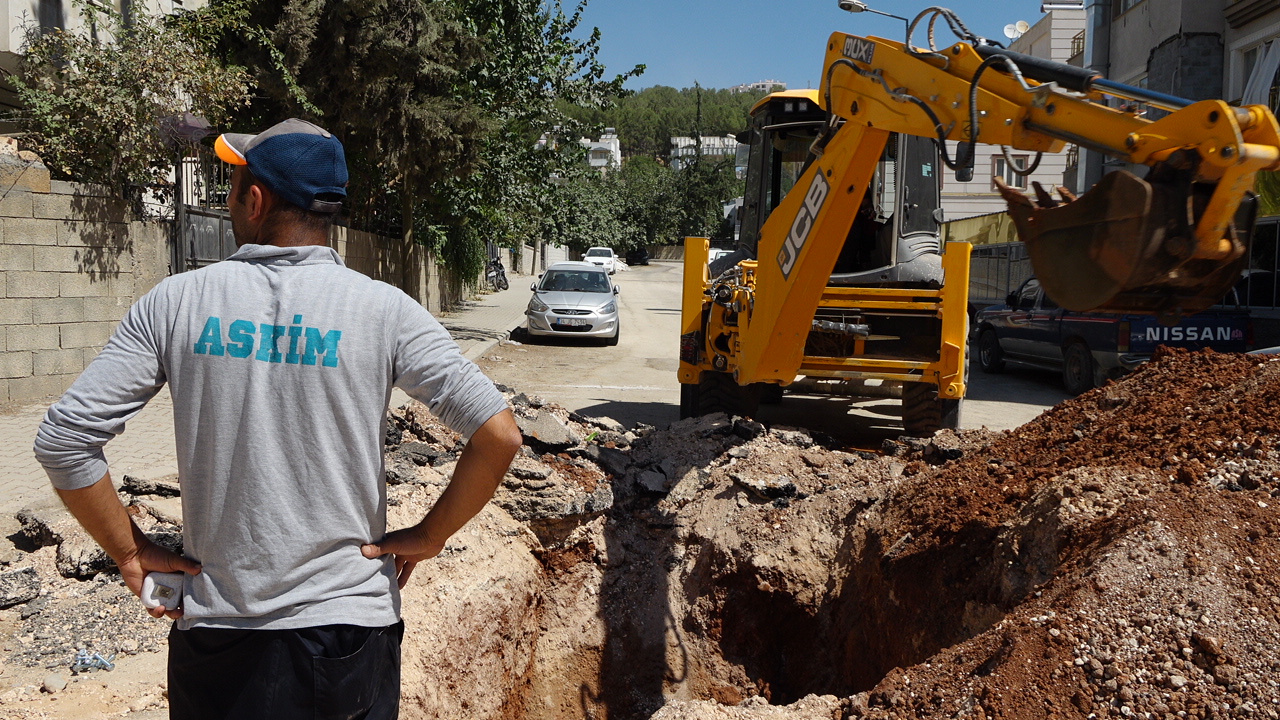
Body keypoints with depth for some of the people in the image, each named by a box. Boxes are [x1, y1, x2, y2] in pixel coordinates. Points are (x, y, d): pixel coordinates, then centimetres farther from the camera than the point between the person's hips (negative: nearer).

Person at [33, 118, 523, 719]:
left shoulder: (177, 302, -6)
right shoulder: (382, 309, -10)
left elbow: (62, 438, -7)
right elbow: (499, 435, -15)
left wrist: (131, 552, 3)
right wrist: (428, 535, -4)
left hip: (214, 631, 1)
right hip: (348, 624, 0)